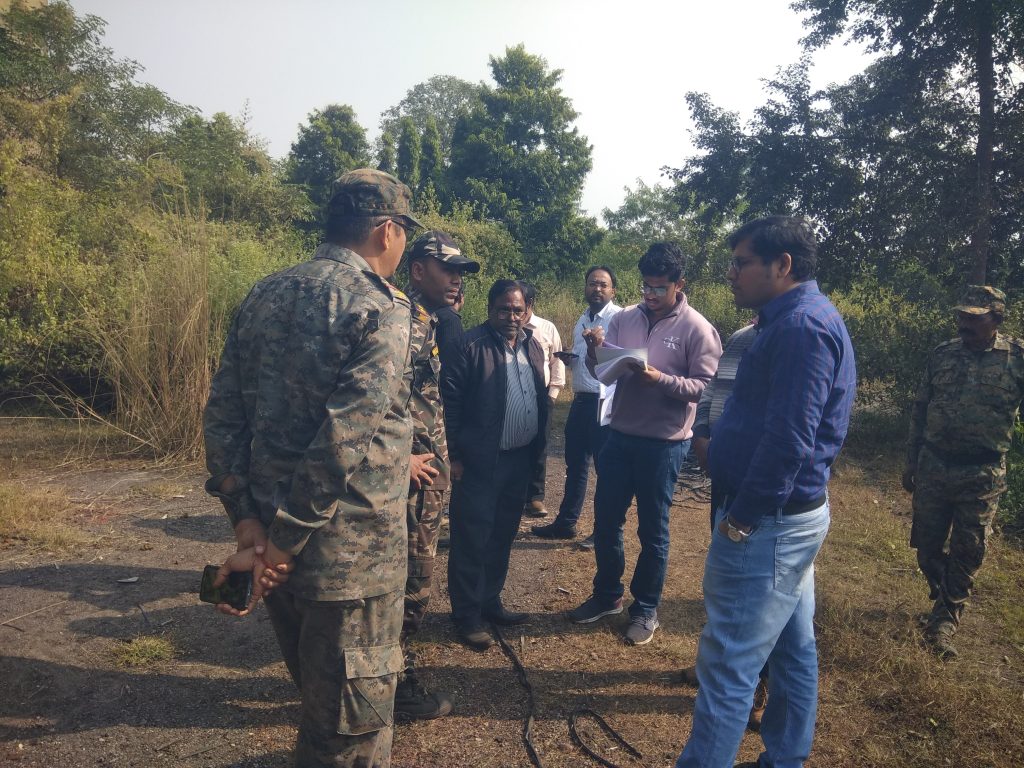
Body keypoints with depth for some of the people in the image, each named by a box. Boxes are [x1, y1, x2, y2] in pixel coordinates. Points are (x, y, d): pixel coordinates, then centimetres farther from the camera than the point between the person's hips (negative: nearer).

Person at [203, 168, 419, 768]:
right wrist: (290, 533, -16)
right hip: (351, 548, -7)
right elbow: (346, 434, -24)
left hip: (272, 535, 7)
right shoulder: (379, 304, -14)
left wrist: (245, 512, 1)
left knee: (316, 690, 28)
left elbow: (223, 413, 4)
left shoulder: (264, 295, 8)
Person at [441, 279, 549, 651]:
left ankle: (490, 602, 33)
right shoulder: (470, 344, -12)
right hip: (480, 462, -7)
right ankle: (466, 616, 16)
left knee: (502, 536, 18)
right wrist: (454, 455, -15)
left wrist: (537, 447, 11)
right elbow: (450, 401, -14)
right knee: (472, 540, 2)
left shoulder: (533, 347, 10)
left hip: (520, 459, 7)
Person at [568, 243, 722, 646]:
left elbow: (707, 386, -14)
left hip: (663, 444, -4)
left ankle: (645, 609, 29)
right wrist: (595, 351, -17)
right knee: (605, 521, 14)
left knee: (652, 531, 10)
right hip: (620, 435, 5)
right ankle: (606, 595, 36)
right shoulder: (624, 318, 4)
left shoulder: (697, 329, -10)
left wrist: (660, 379, -26)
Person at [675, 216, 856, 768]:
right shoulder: (801, 319, 13)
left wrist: (740, 518, -19)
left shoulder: (801, 325, -20)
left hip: (766, 525, -10)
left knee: (728, 665, -2)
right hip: (793, 515, 10)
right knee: (793, 650, 20)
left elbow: (789, 438, -25)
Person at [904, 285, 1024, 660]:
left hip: (982, 474, -3)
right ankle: (946, 599, 38)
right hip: (933, 467, 3)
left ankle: (944, 622, 25)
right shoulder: (942, 354, 2)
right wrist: (911, 463, 11)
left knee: (966, 555, 8)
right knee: (926, 547, 12)